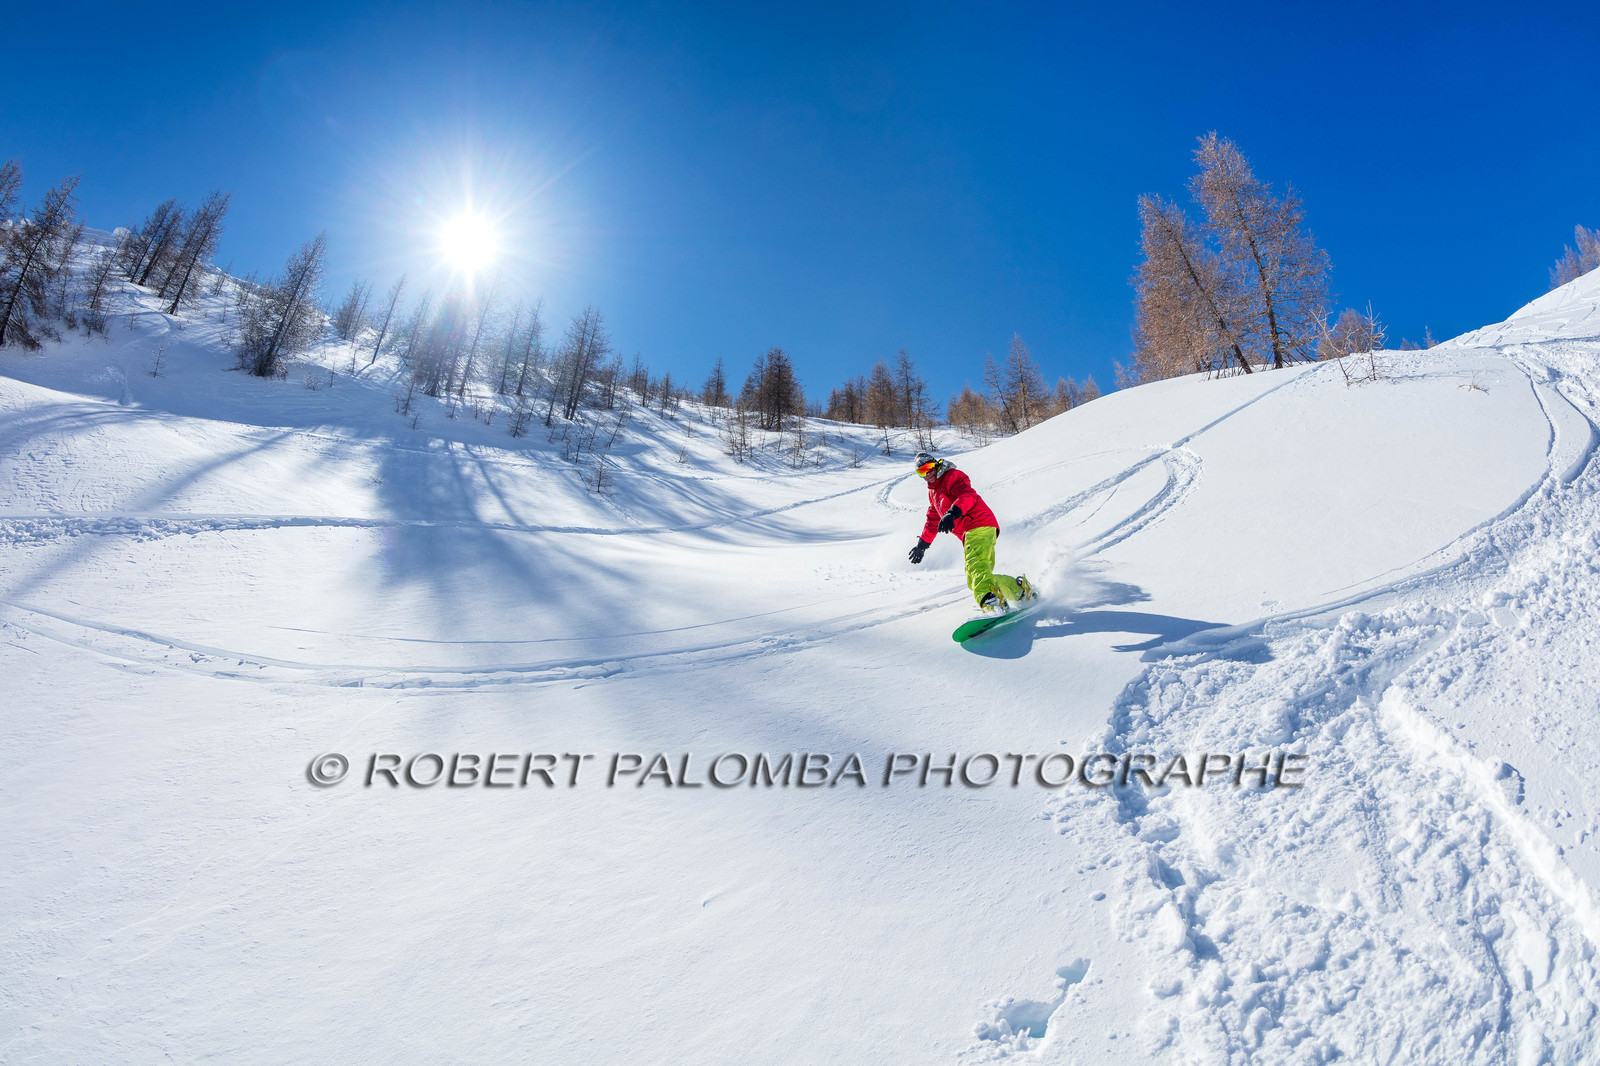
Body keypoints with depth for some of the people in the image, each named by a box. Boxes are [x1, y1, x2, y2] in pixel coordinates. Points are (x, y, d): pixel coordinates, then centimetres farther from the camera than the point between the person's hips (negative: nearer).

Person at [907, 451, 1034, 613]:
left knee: (976, 567, -32)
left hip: (979, 526, -10)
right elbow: (932, 521, 39)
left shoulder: (952, 476, 0)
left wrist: (952, 513, -37)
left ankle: (992, 602, -52)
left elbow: (968, 496, -21)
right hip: (968, 535, 10)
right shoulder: (933, 492, 28)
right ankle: (1020, 588, 7)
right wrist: (922, 545, 40)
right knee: (975, 581, 5)